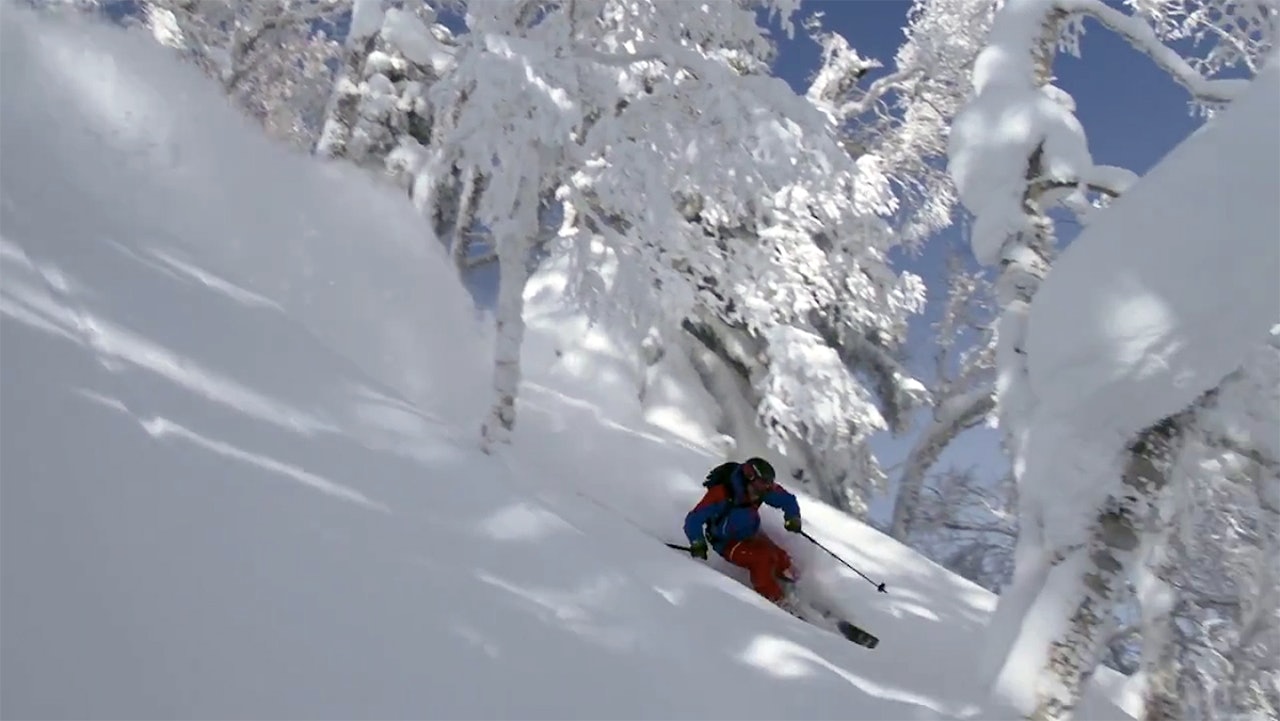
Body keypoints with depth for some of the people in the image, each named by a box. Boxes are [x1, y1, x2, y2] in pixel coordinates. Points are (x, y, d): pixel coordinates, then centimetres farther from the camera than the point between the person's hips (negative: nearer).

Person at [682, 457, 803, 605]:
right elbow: (694, 520, -32)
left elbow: (787, 500, -5)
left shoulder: (763, 487, -18)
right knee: (761, 560, -26)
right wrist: (697, 543, -47)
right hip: (728, 543, -5)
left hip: (752, 535, 5)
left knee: (780, 558, -14)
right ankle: (775, 602, -13)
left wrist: (793, 517, -24)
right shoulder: (721, 494, -32)